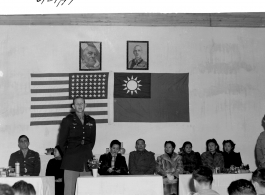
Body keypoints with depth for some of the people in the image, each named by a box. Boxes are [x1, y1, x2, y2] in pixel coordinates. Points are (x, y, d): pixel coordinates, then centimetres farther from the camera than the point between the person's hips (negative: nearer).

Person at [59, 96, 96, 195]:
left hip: (87, 160, 3)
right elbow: (61, 142, 5)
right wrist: (68, 154, 8)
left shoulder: (91, 121, 13)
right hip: (71, 161, -3)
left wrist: (86, 151, 13)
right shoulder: (67, 120, 2)